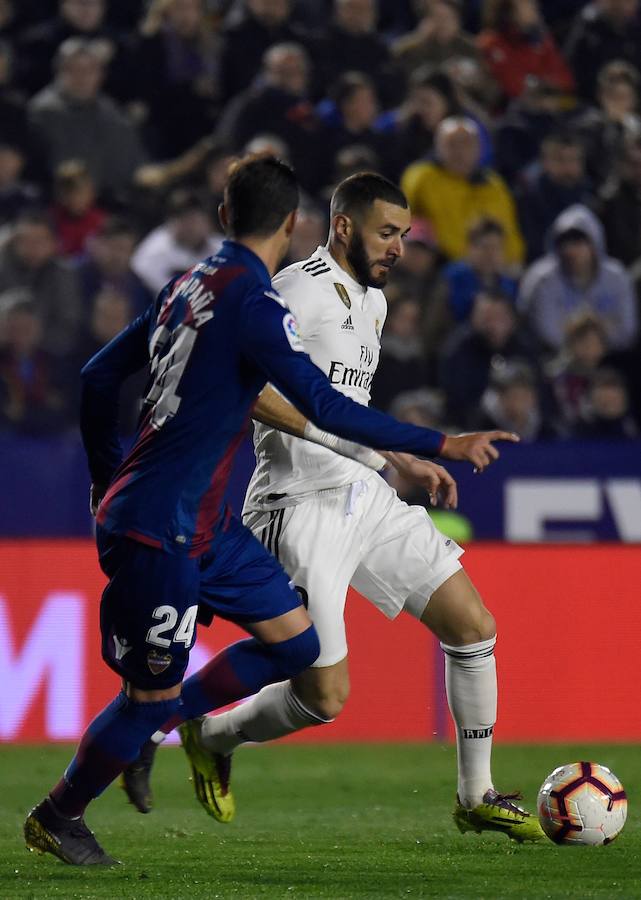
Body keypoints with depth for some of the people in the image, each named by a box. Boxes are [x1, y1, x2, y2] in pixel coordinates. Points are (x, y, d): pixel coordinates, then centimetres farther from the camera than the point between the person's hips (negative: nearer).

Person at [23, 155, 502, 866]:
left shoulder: (190, 285, 10)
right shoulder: (255, 304, -18)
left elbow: (99, 375, 17)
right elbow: (325, 409, -24)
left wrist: (108, 482, 26)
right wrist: (439, 446, -21)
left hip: (204, 522, 9)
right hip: (159, 531, -9)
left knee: (294, 641, 9)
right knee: (152, 693, 1)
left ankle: (156, 726, 19)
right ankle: (55, 818, 18)